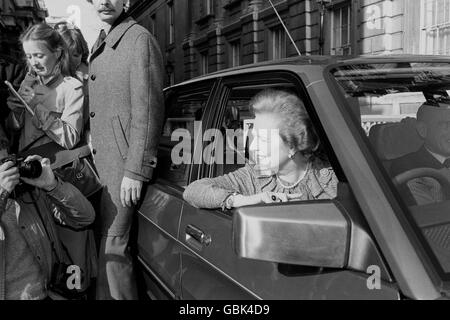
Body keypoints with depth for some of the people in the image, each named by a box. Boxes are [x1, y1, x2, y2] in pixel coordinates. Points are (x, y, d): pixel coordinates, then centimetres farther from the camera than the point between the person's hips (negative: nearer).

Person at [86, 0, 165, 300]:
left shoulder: (140, 39, -9)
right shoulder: (99, 45, 18)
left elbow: (148, 109, -15)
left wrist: (135, 171, -18)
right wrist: (92, 151, 16)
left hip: (125, 160, -8)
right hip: (102, 159, 8)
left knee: (113, 244, -6)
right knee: (105, 236, 13)